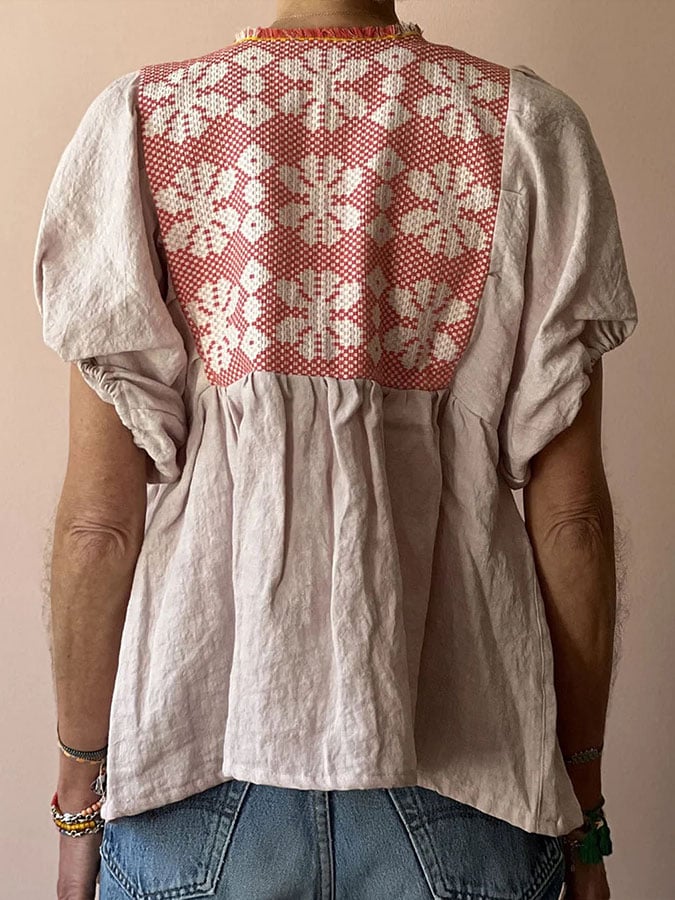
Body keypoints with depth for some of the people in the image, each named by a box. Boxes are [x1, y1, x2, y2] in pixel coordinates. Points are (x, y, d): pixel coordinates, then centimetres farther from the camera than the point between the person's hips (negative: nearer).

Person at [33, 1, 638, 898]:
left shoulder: (138, 123, -4)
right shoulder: (531, 127, -3)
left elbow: (99, 514, -7)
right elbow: (570, 510, -5)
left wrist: (79, 799, 5)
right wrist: (583, 805, 7)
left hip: (194, 783, 1)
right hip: (460, 801, 1)